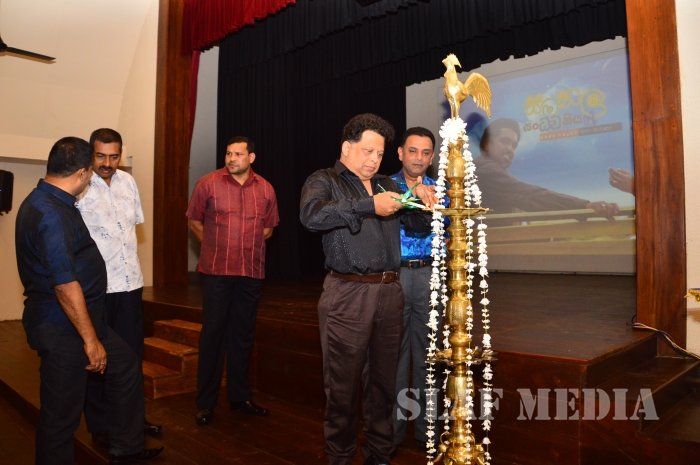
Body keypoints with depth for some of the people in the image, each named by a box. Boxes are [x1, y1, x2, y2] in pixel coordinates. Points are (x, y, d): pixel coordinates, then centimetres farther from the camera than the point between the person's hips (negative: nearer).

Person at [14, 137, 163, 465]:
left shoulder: (47, 201, 9)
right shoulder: (51, 214, -24)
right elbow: (65, 284, -27)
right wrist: (90, 339, -23)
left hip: (79, 318, 11)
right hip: (62, 329, -11)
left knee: (126, 364, 19)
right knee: (62, 413, 3)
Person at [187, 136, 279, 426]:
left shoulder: (265, 189, 5)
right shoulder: (208, 184, -2)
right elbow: (194, 221, 7)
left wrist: (247, 246, 8)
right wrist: (215, 247, 5)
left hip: (251, 272, 3)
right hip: (215, 271, -3)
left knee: (243, 336, 12)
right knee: (212, 334, 1)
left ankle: (240, 397, 25)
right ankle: (206, 403, 14)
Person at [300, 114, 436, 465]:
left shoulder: (387, 185, 20)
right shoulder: (324, 181, 4)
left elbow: (420, 225, 22)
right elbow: (311, 214, -18)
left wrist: (422, 201, 0)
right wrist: (369, 206, -22)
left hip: (389, 292, 5)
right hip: (347, 293, -5)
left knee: (383, 380, 13)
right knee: (343, 383, 3)